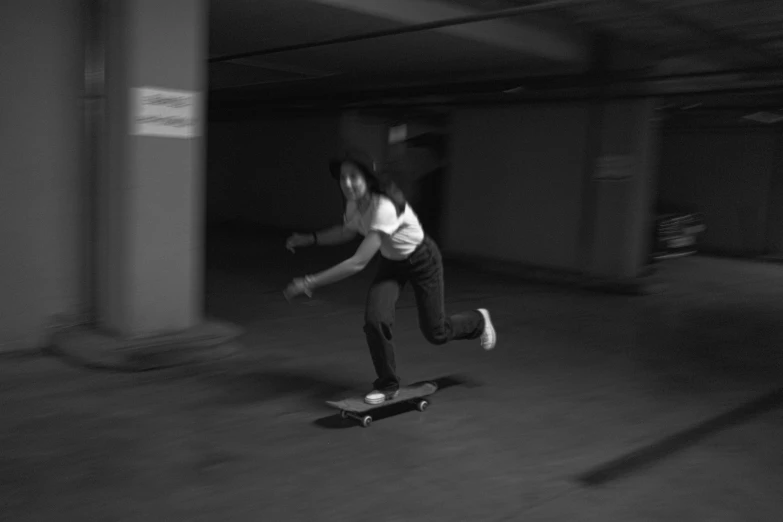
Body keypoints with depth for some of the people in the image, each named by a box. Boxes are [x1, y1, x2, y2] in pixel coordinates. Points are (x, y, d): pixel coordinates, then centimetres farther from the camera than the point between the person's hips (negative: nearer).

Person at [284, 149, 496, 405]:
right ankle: (388, 385, 9)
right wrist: (309, 238, -5)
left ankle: (479, 320, 42)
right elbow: (347, 231, 9)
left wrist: (310, 282, -41)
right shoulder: (354, 203, -16)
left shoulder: (385, 207, -40)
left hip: (422, 259, -6)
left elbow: (359, 262, -43)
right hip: (391, 261, 6)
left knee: (435, 333, 8)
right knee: (375, 320, -14)